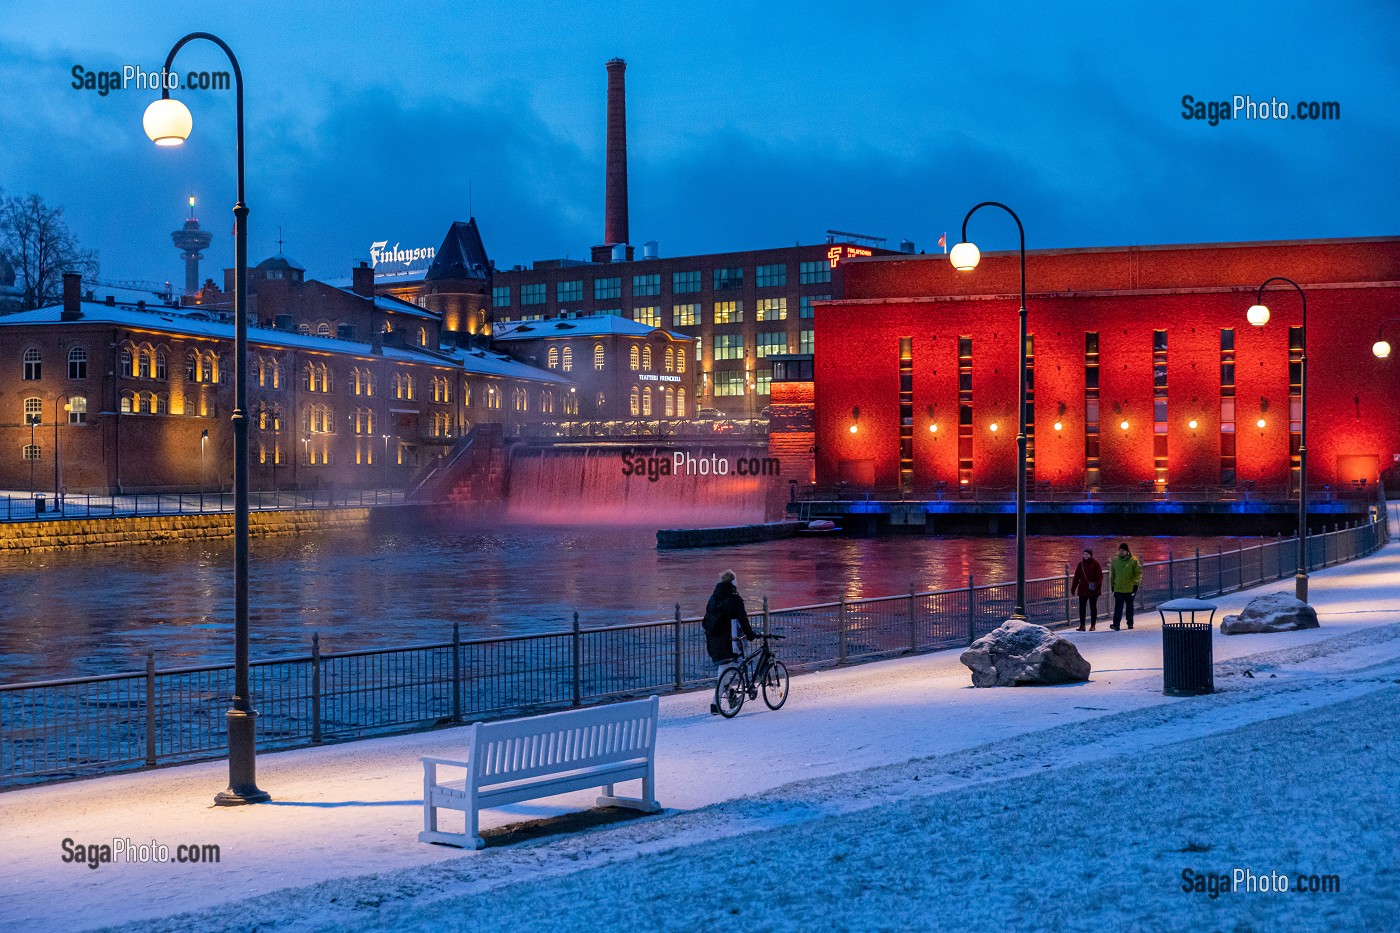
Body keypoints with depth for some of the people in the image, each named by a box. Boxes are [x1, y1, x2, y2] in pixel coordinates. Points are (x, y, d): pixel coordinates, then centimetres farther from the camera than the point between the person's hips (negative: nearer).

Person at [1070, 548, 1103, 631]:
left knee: (1093, 607, 7)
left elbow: (1100, 576, -8)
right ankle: (1082, 625, 7)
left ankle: (1093, 625, 14)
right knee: (1082, 607, 2)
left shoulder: (1095, 564, -5)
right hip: (1082, 589, 3)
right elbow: (1076, 577, 8)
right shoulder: (1081, 564, 6)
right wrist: (1073, 588, 5)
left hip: (1093, 590, -3)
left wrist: (1098, 585, -20)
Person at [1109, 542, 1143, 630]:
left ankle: (1130, 623, 25)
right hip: (1118, 589, 1)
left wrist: (1136, 584, -13)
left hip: (1130, 589, -1)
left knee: (1130, 607, 12)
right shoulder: (1115, 560, 6)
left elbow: (1138, 573, -4)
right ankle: (1116, 624, -15)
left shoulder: (1134, 560, -5)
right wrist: (1112, 585, 14)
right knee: (1118, 607, -8)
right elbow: (1113, 574, 15)